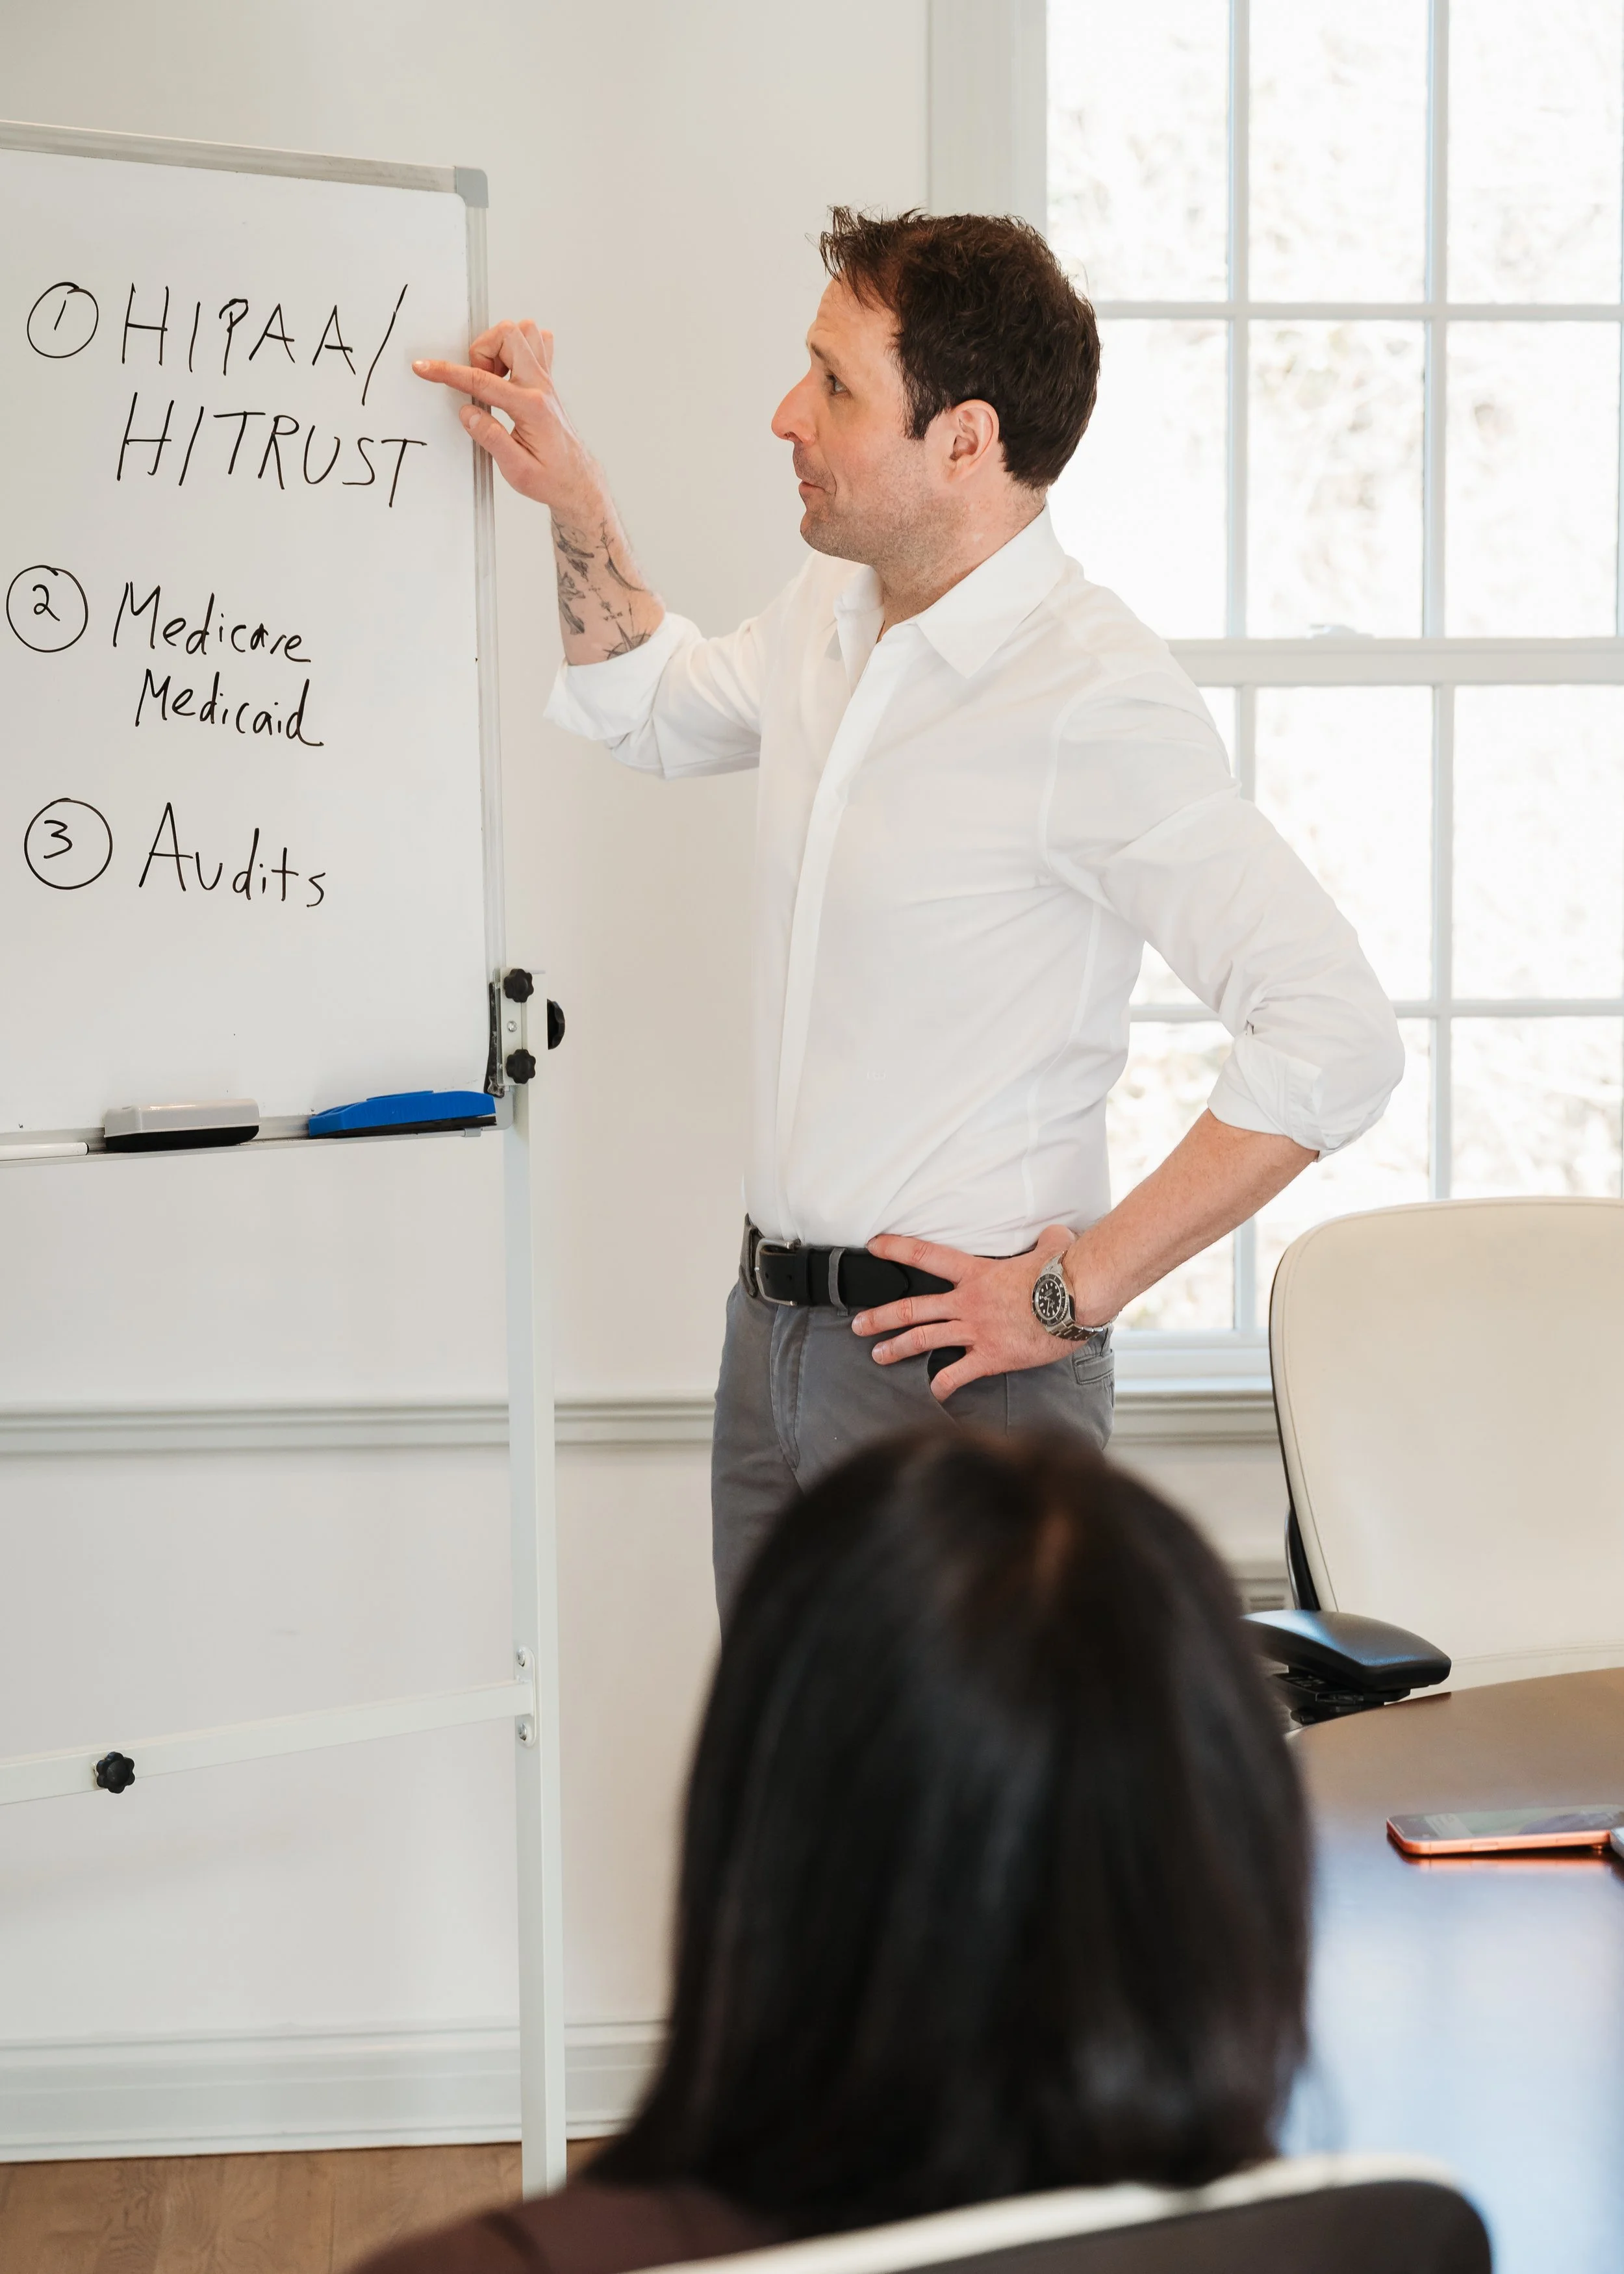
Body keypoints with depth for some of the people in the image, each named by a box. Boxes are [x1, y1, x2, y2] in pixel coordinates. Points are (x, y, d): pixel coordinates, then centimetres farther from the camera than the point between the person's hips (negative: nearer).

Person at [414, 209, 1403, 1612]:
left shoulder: (1095, 701, -20)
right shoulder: (831, 617, 6)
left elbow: (1336, 1038, -25)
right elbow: (662, 712, 30)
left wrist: (1076, 1289, -19)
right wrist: (571, 495, 15)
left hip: (958, 1359, -8)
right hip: (774, 1331, 8)